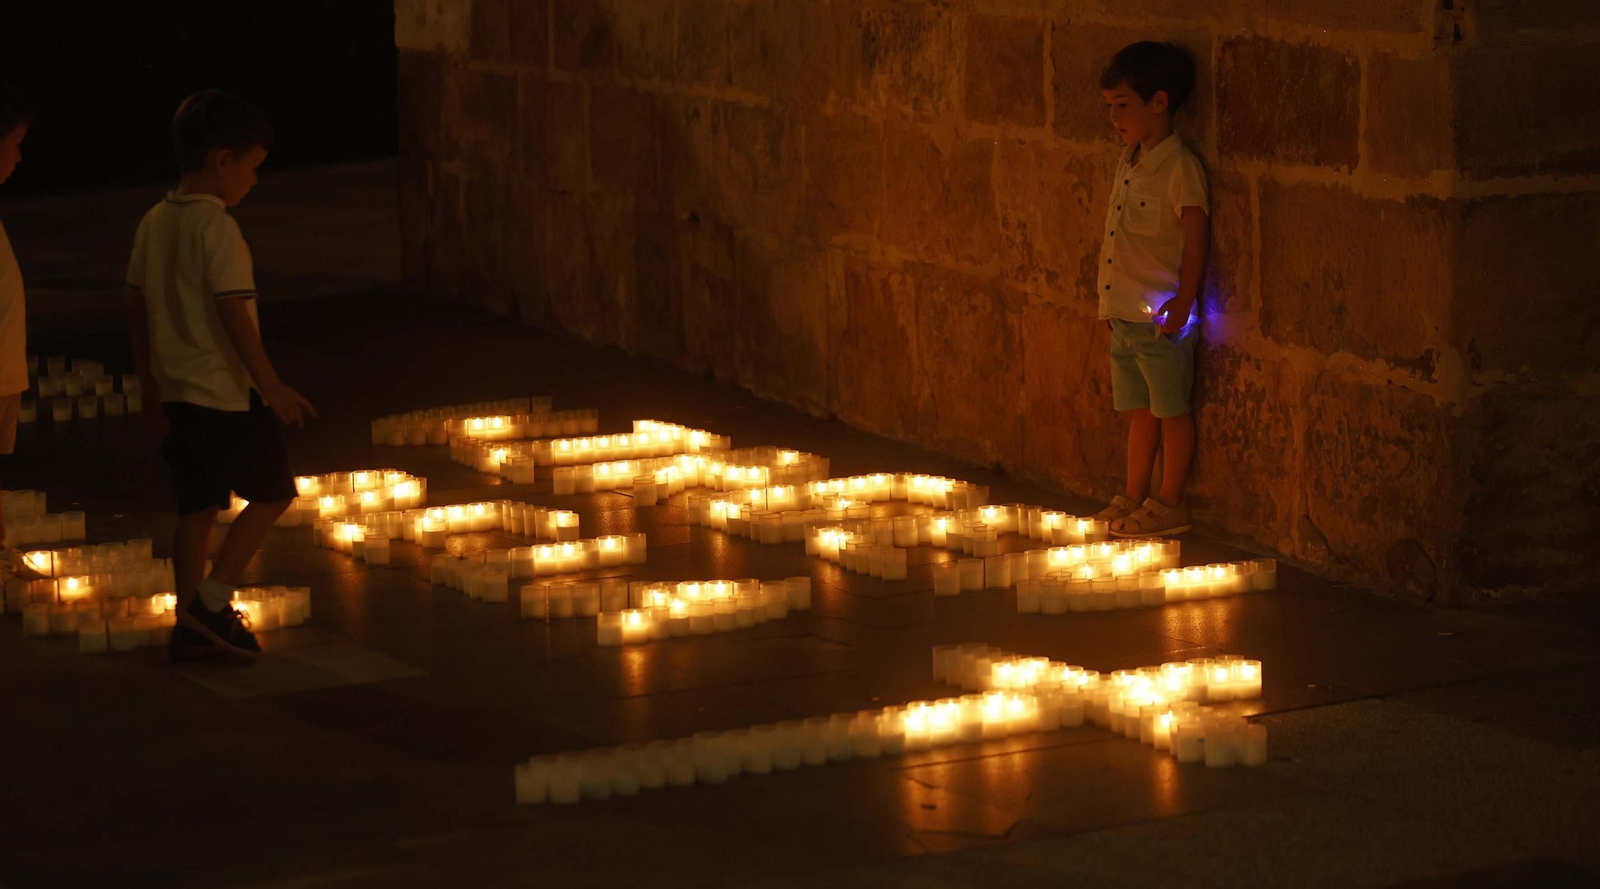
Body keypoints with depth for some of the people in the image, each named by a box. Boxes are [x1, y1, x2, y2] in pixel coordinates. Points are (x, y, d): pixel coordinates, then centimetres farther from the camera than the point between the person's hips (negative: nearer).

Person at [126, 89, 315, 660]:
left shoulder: (154, 223, 8)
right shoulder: (217, 228, -17)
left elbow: (137, 307, 13)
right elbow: (232, 312, -22)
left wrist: (151, 387, 20)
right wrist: (270, 386, -19)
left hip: (175, 392, 8)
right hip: (227, 392, -8)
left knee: (197, 506, 14)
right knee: (271, 492, 5)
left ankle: (192, 626, 16)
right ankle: (211, 601, -2)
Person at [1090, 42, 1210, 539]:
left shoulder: (1180, 167, -14)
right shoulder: (1129, 162, 11)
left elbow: (1195, 241, -15)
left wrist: (1183, 302, -19)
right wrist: (1110, 301, 17)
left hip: (1161, 315, -8)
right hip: (1124, 313, 8)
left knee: (1171, 411, 2)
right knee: (1138, 411, 16)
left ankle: (1170, 504, 9)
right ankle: (1134, 497, 24)